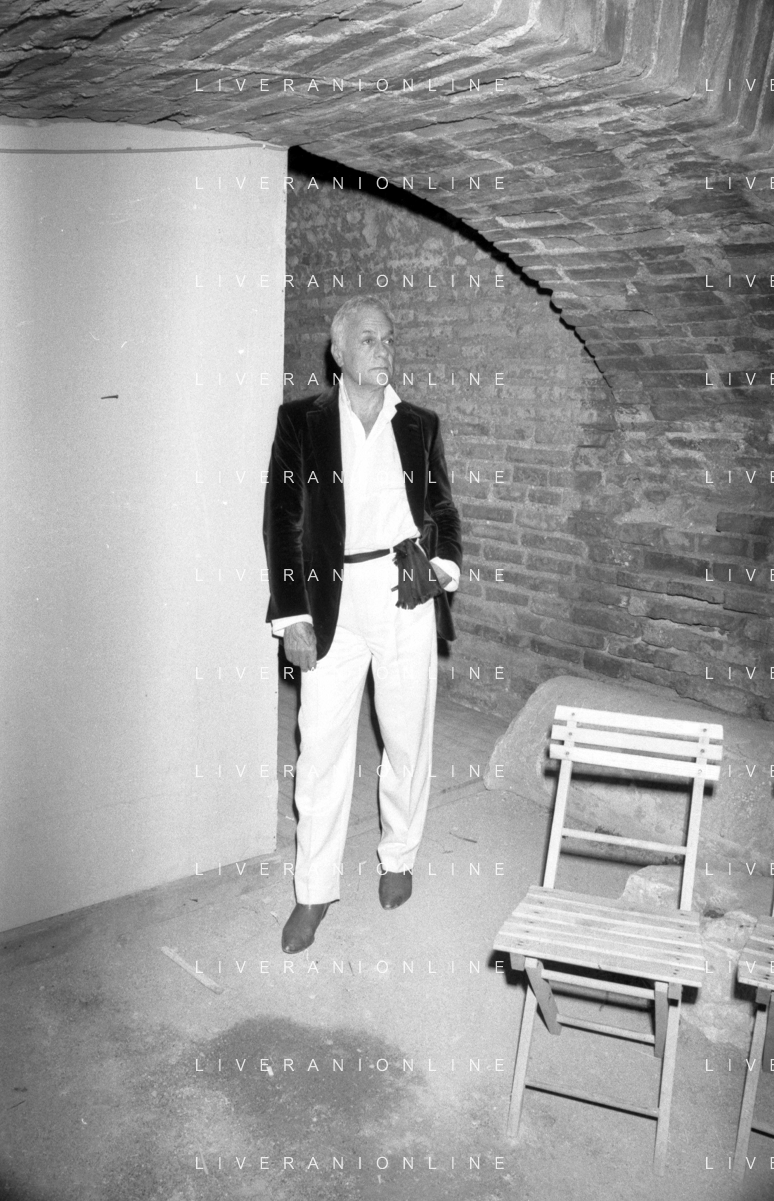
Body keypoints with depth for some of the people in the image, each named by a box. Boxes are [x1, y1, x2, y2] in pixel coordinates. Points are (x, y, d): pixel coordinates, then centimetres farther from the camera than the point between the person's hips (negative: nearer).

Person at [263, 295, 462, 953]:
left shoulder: (420, 424, 10)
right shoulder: (301, 421, 2)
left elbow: (443, 509, 18)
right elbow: (282, 521, 0)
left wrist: (444, 563, -2)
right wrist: (292, 615, -6)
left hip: (407, 596, 2)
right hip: (333, 601, -1)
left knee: (408, 738, 10)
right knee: (322, 746, 2)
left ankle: (398, 857, 33)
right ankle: (315, 891, 17)